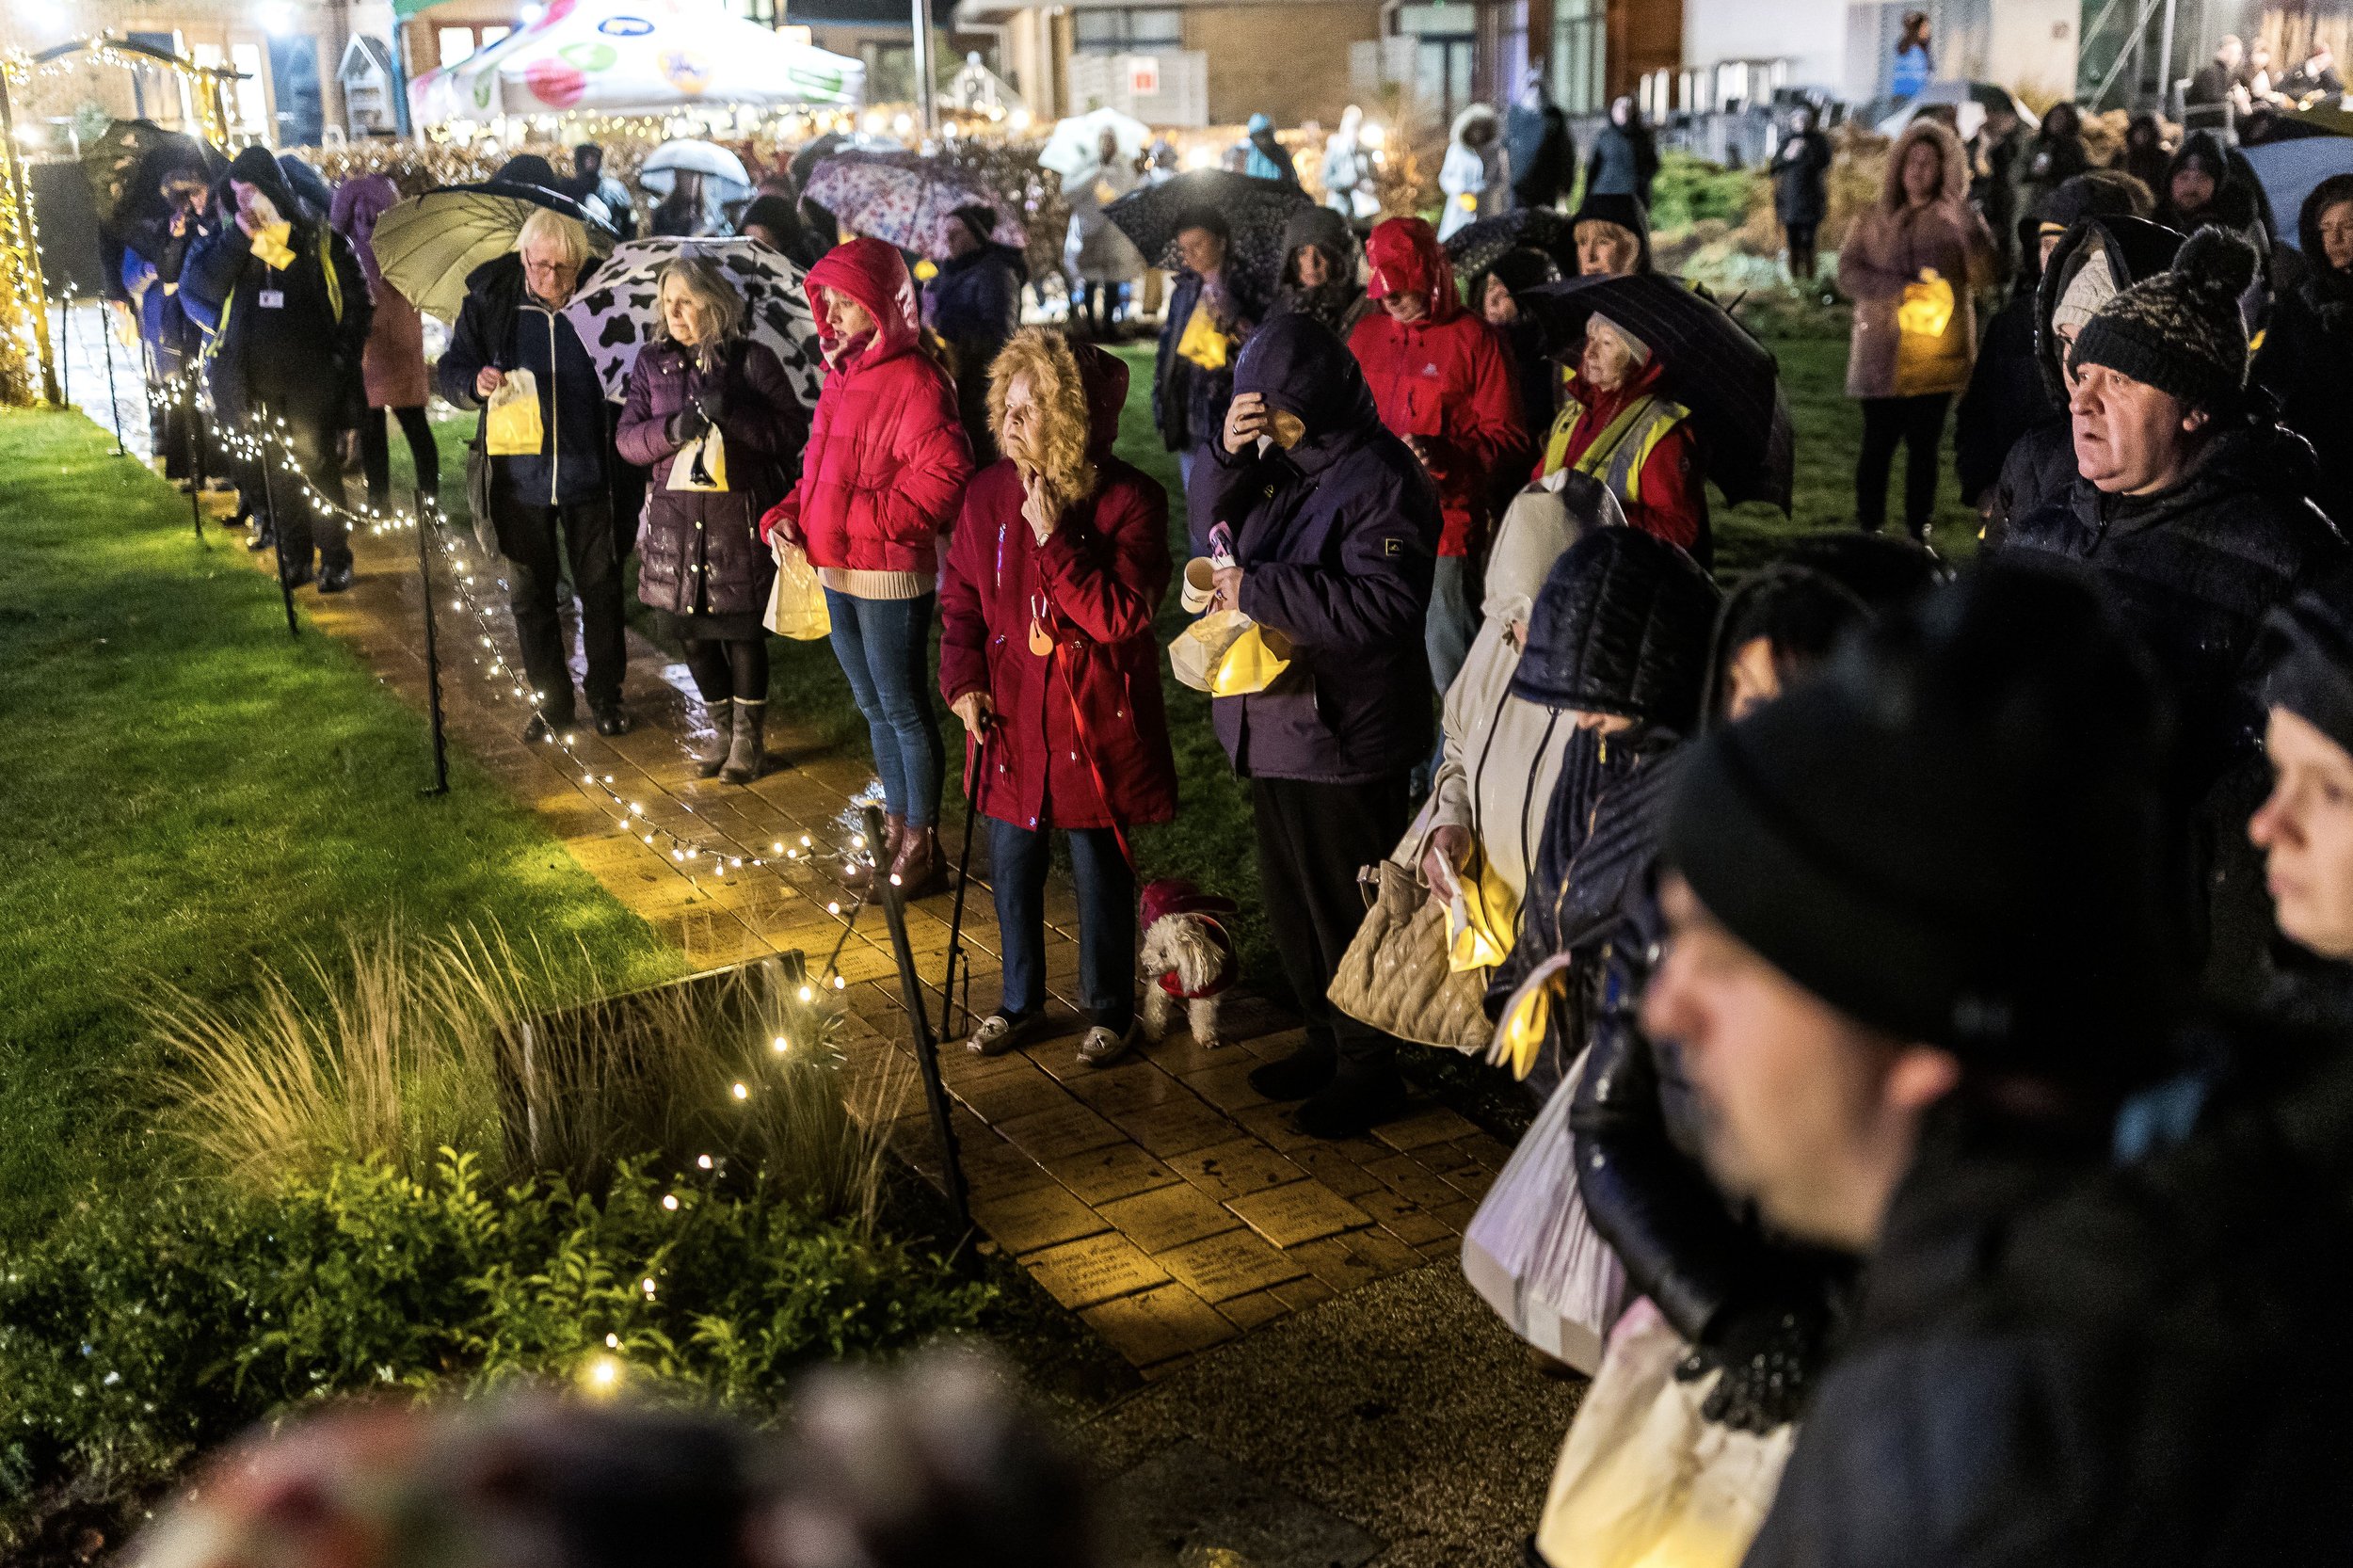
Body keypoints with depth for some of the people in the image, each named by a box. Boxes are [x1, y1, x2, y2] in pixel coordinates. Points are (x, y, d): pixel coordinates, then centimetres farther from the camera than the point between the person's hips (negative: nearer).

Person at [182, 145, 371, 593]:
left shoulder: (318, 240, 2)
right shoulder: (224, 240, 7)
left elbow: (355, 298, 6)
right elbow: (197, 284, -9)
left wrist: (343, 356, -2)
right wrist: (240, 234, -14)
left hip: (310, 376, -3)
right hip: (251, 379, 3)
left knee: (316, 465, -1)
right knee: (270, 471, 7)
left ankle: (336, 559, 7)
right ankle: (294, 556, 17)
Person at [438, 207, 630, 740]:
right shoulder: (488, 300, -5)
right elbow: (450, 370, 3)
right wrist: (475, 381, -21)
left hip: (589, 476, -2)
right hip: (520, 478, 2)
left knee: (600, 587, 11)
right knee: (529, 595, 12)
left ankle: (606, 693, 27)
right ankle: (550, 697, 28)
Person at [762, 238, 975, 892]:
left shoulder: (914, 381, -16)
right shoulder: (842, 376, 12)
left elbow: (942, 479, -22)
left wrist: (862, 516, -21)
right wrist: (788, 515, 3)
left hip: (890, 575, -9)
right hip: (837, 573, 9)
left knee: (904, 710, 1)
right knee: (875, 709, 18)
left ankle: (921, 848, 14)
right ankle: (897, 834, 30)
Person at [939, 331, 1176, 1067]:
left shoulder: (1130, 501, -14)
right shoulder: (990, 493, 0)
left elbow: (1122, 617, -20)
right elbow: (960, 597, 8)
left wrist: (1055, 539, -24)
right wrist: (963, 680, -5)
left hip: (1096, 724, -4)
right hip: (1011, 719, 4)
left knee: (1101, 868, 9)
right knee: (1012, 864, 15)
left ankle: (1109, 1011, 28)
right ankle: (1020, 1001, 35)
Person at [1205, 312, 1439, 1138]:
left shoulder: (1380, 480, -19)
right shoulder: (1282, 462, 7)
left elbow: (1384, 604, -29)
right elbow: (1223, 537, 13)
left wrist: (1259, 590, -25)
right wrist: (1230, 457, -5)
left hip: (1344, 735, -9)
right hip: (1276, 720, 9)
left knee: (1346, 908, 5)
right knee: (1288, 899, 21)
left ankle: (1370, 1068, 22)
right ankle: (1325, 1039, 39)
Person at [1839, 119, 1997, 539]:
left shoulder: (1959, 219, 5)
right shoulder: (1873, 219, 8)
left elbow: (1984, 276, -6)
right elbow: (1848, 272, -1)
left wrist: (1966, 228, -22)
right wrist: (1899, 289, -16)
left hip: (1937, 355, 0)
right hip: (1883, 353, 0)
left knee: (1924, 445, 6)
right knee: (1878, 444, 1)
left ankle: (1918, 532, 13)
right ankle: (1868, 528, 10)